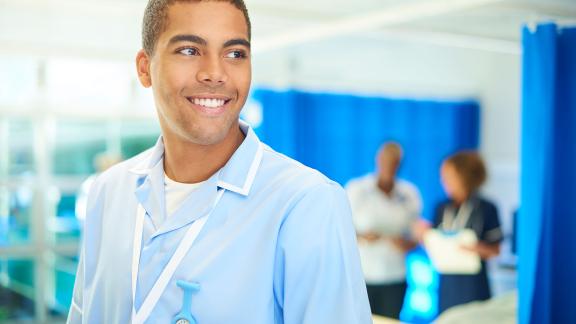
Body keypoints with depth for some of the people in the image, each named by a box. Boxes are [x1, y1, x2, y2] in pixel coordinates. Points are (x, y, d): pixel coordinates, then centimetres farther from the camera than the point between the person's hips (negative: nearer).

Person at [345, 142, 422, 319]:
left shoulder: (409, 193, 6)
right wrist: (360, 237, -19)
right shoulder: (355, 189, -2)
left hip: (394, 279, 2)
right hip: (361, 276, -2)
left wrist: (407, 244, -8)